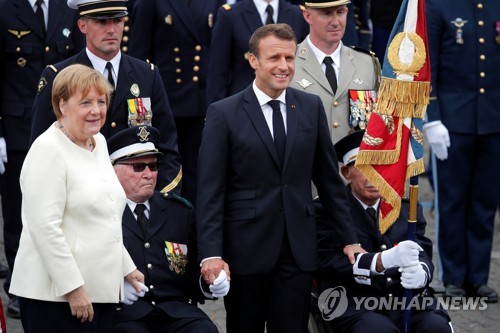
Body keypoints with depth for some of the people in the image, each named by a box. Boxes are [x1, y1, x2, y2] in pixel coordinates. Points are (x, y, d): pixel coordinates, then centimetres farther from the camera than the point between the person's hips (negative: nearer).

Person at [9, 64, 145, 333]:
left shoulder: (98, 142, 14)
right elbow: (45, 227, -18)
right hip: (55, 294, -8)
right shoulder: (48, 149, -11)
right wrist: (73, 287, -20)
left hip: (102, 289, 8)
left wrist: (126, 267, 22)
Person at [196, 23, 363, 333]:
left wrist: (350, 238, 11)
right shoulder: (224, 114, -3)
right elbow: (210, 191, -6)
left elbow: (329, 178, 13)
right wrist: (211, 254, -14)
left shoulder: (311, 107, 7)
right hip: (246, 249, -2)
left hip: (299, 249, 2)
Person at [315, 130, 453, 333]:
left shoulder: (408, 209, 19)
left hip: (408, 301, 3)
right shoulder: (327, 211, 5)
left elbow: (422, 254, 6)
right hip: (356, 306, -3)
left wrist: (420, 274, -20)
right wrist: (385, 260, -27)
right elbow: (332, 261, -10)